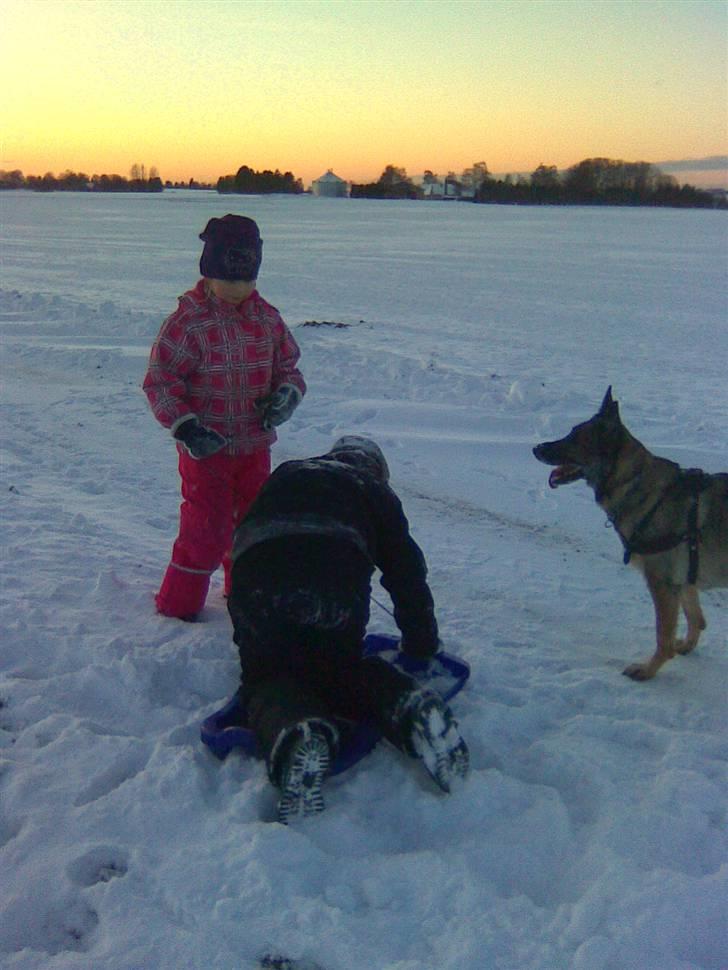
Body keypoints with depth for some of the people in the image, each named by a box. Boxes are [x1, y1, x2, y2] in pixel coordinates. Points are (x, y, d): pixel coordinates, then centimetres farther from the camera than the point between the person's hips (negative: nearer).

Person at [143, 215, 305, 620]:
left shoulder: (268, 319, 2)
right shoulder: (188, 322, -14)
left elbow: (288, 366, 12)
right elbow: (160, 381, -12)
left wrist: (286, 394, -10)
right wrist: (184, 426, -22)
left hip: (255, 443, 6)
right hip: (206, 446, -5)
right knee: (206, 527, -2)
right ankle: (179, 602, 17)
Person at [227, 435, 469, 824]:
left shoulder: (285, 475, 41)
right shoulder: (373, 490, 33)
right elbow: (407, 571, 28)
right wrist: (422, 645, 39)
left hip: (256, 576, 0)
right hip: (339, 571, 0)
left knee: (267, 676, 12)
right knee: (339, 667, 22)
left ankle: (293, 735, -23)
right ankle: (408, 707, -7)